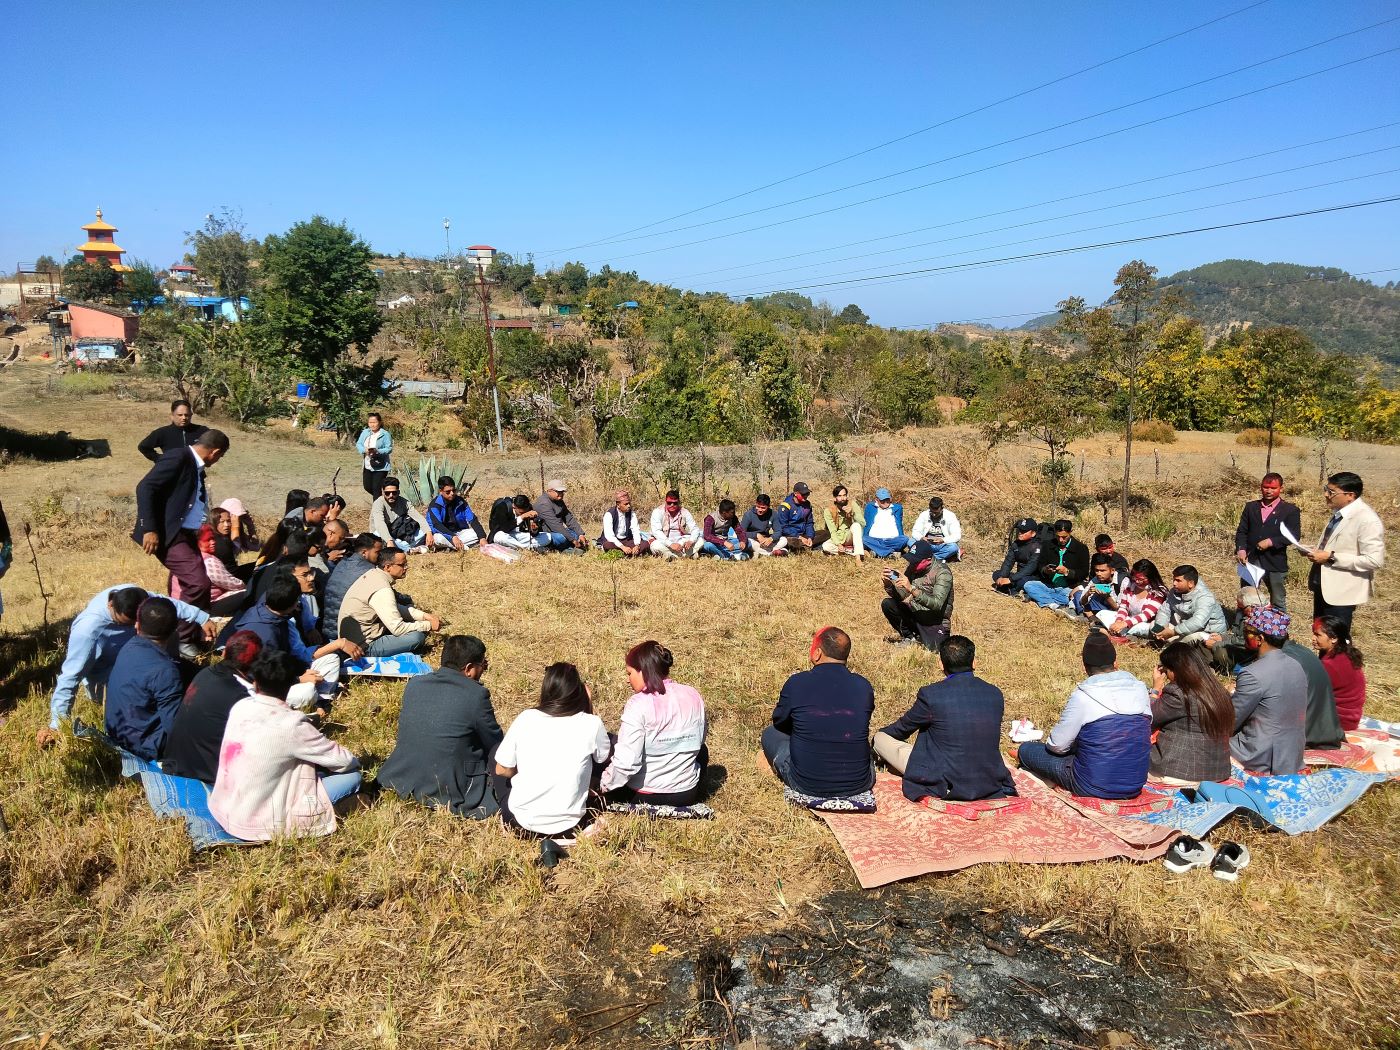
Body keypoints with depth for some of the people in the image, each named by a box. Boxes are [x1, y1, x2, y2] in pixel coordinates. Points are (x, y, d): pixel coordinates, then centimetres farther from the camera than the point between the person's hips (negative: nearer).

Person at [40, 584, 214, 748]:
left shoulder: (133, 595, -25)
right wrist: (56, 726, -34)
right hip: (106, 675, -6)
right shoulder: (88, 630, -40)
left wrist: (202, 617, 2)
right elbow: (69, 678, -35)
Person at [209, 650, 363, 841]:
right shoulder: (291, 725, -22)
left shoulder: (240, 707, -4)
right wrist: (356, 761, 10)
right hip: (258, 825, -7)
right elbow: (344, 762, -12)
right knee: (352, 775, -4)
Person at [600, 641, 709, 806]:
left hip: (645, 798, -3)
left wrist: (604, 785, -8)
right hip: (688, 796, 3)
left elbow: (626, 762, -25)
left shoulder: (638, 705, -22)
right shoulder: (693, 696, -5)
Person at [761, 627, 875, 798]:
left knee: (770, 734, 20)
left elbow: (779, 722, 6)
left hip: (806, 784, -3)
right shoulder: (864, 686, -6)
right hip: (858, 785, 3)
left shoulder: (796, 683, -12)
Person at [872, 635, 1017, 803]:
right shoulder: (995, 694, -6)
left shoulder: (931, 694, -21)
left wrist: (876, 739, 21)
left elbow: (902, 728, -2)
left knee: (880, 738, 11)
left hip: (945, 787, 0)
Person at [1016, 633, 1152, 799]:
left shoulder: (1082, 696, -16)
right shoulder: (1139, 688, -3)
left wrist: (1048, 743, 14)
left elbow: (1058, 745, -10)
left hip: (1093, 789, -5)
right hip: (1135, 787, 6)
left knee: (1026, 749, 10)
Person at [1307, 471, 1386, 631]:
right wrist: (1317, 551, 2)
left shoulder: (1367, 519, -21)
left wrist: (1331, 557, -24)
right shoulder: (1338, 513, 6)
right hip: (1323, 585, 9)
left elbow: (1374, 560, -26)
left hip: (1341, 592, -9)